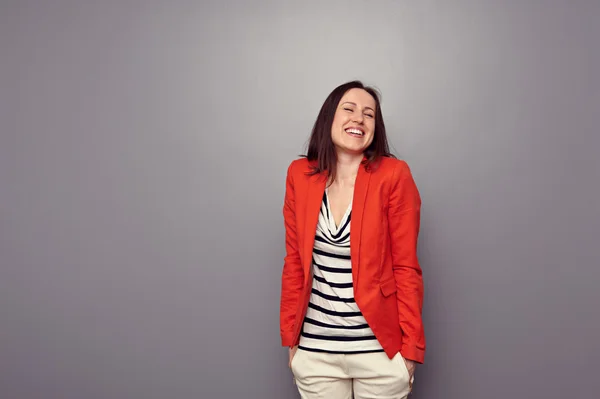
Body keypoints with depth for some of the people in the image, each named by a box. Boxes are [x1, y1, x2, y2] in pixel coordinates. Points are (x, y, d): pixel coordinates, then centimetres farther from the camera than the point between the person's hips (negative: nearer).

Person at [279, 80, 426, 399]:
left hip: (380, 349, -2)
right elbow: (294, 263, 4)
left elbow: (406, 267, -7)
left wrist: (411, 348, -7)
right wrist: (290, 336, 5)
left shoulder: (393, 175, -10)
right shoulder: (300, 174, -1)